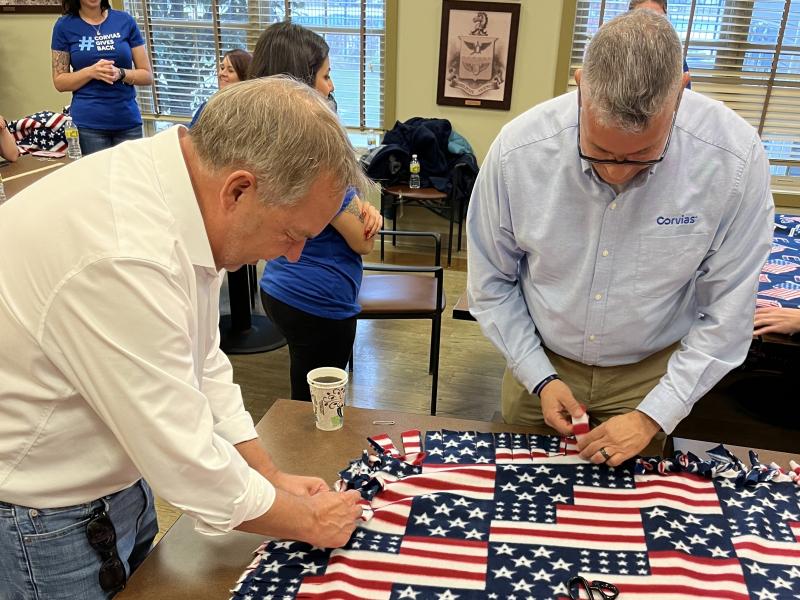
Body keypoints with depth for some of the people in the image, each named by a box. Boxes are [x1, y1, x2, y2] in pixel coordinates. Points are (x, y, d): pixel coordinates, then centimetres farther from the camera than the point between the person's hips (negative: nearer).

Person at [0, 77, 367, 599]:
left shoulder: (185, 186, -8)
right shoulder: (122, 258, -36)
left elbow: (200, 365, 2)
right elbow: (186, 459, -28)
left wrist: (274, 478, 0)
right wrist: (311, 522, -13)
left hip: (114, 476, 7)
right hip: (42, 522, -7)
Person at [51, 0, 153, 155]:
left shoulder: (125, 21, 4)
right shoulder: (64, 26, 4)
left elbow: (147, 75, 6)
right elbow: (59, 82, 4)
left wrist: (120, 74, -13)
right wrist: (91, 72, -12)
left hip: (129, 122, 1)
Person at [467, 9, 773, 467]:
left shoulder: (735, 160, -23)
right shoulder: (518, 151, -23)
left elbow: (726, 314, -13)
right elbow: (491, 281, -9)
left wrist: (654, 417, -16)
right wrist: (539, 378, -12)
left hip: (652, 373, 0)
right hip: (540, 365, 1)